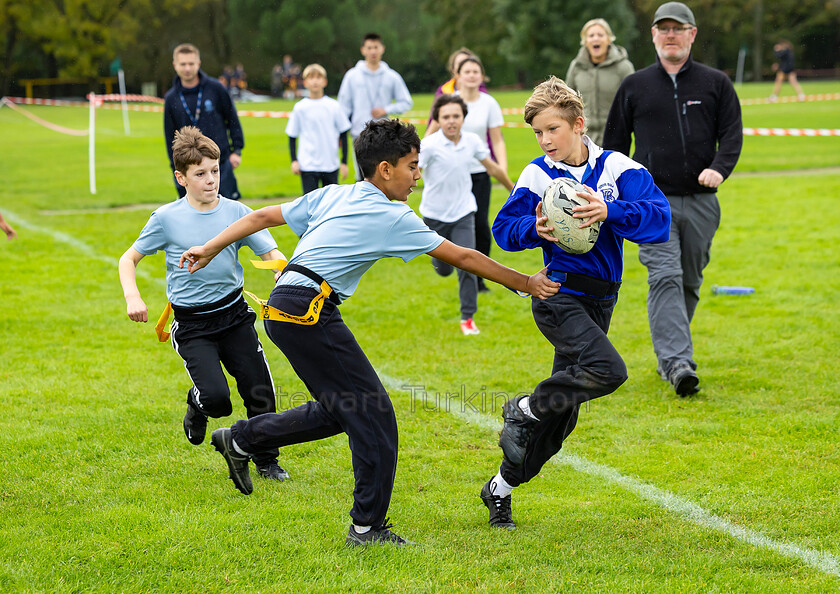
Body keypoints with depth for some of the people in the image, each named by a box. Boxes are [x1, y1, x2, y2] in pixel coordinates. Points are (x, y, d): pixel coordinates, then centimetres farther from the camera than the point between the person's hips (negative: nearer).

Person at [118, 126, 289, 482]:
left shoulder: (236, 212, -2)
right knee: (216, 398, -19)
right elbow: (129, 259, 4)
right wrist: (132, 297, -13)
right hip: (192, 325, -2)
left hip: (233, 314, 3)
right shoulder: (167, 218, -6)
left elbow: (273, 256, -3)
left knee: (261, 394, -2)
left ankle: (266, 461, 23)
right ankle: (197, 406, 19)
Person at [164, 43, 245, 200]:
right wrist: (177, 169, 5)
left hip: (222, 164, -1)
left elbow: (232, 119, 7)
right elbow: (170, 136, 9)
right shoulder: (171, 99, 3)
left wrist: (237, 150, 1)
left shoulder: (215, 88, -1)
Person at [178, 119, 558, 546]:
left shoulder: (332, 195, 15)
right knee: (374, 416, -2)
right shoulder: (393, 218, -5)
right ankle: (367, 527, 2)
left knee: (339, 410, 20)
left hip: (283, 310, 9)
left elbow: (262, 216, 17)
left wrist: (210, 249, 26)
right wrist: (526, 284, 8)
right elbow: (463, 258, 0)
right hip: (309, 309, -9)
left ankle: (241, 439, 28)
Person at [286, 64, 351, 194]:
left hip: (331, 164, 1)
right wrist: (294, 161, -1)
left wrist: (344, 162, 4)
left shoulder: (334, 106, 1)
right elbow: (292, 136, 7)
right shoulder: (300, 108, 0)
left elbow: (343, 135, 7)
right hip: (308, 165, -1)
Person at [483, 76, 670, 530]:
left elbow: (658, 217, -14)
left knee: (562, 411, 9)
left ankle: (501, 488, 23)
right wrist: (534, 229, -21)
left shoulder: (616, 168, -3)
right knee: (608, 370, -28)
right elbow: (504, 228, 0)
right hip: (558, 294, -4)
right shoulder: (537, 175, -4)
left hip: (599, 301, 4)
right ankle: (524, 409, -6)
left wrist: (609, 212, -31)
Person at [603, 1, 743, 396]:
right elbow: (614, 145, 14)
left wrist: (719, 168, -17)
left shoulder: (715, 84, 9)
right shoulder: (634, 86, 9)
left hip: (701, 202, 2)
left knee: (689, 282, 8)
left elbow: (732, 133, 3)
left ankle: (668, 355, 24)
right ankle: (677, 363, -26)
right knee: (665, 277, -16)